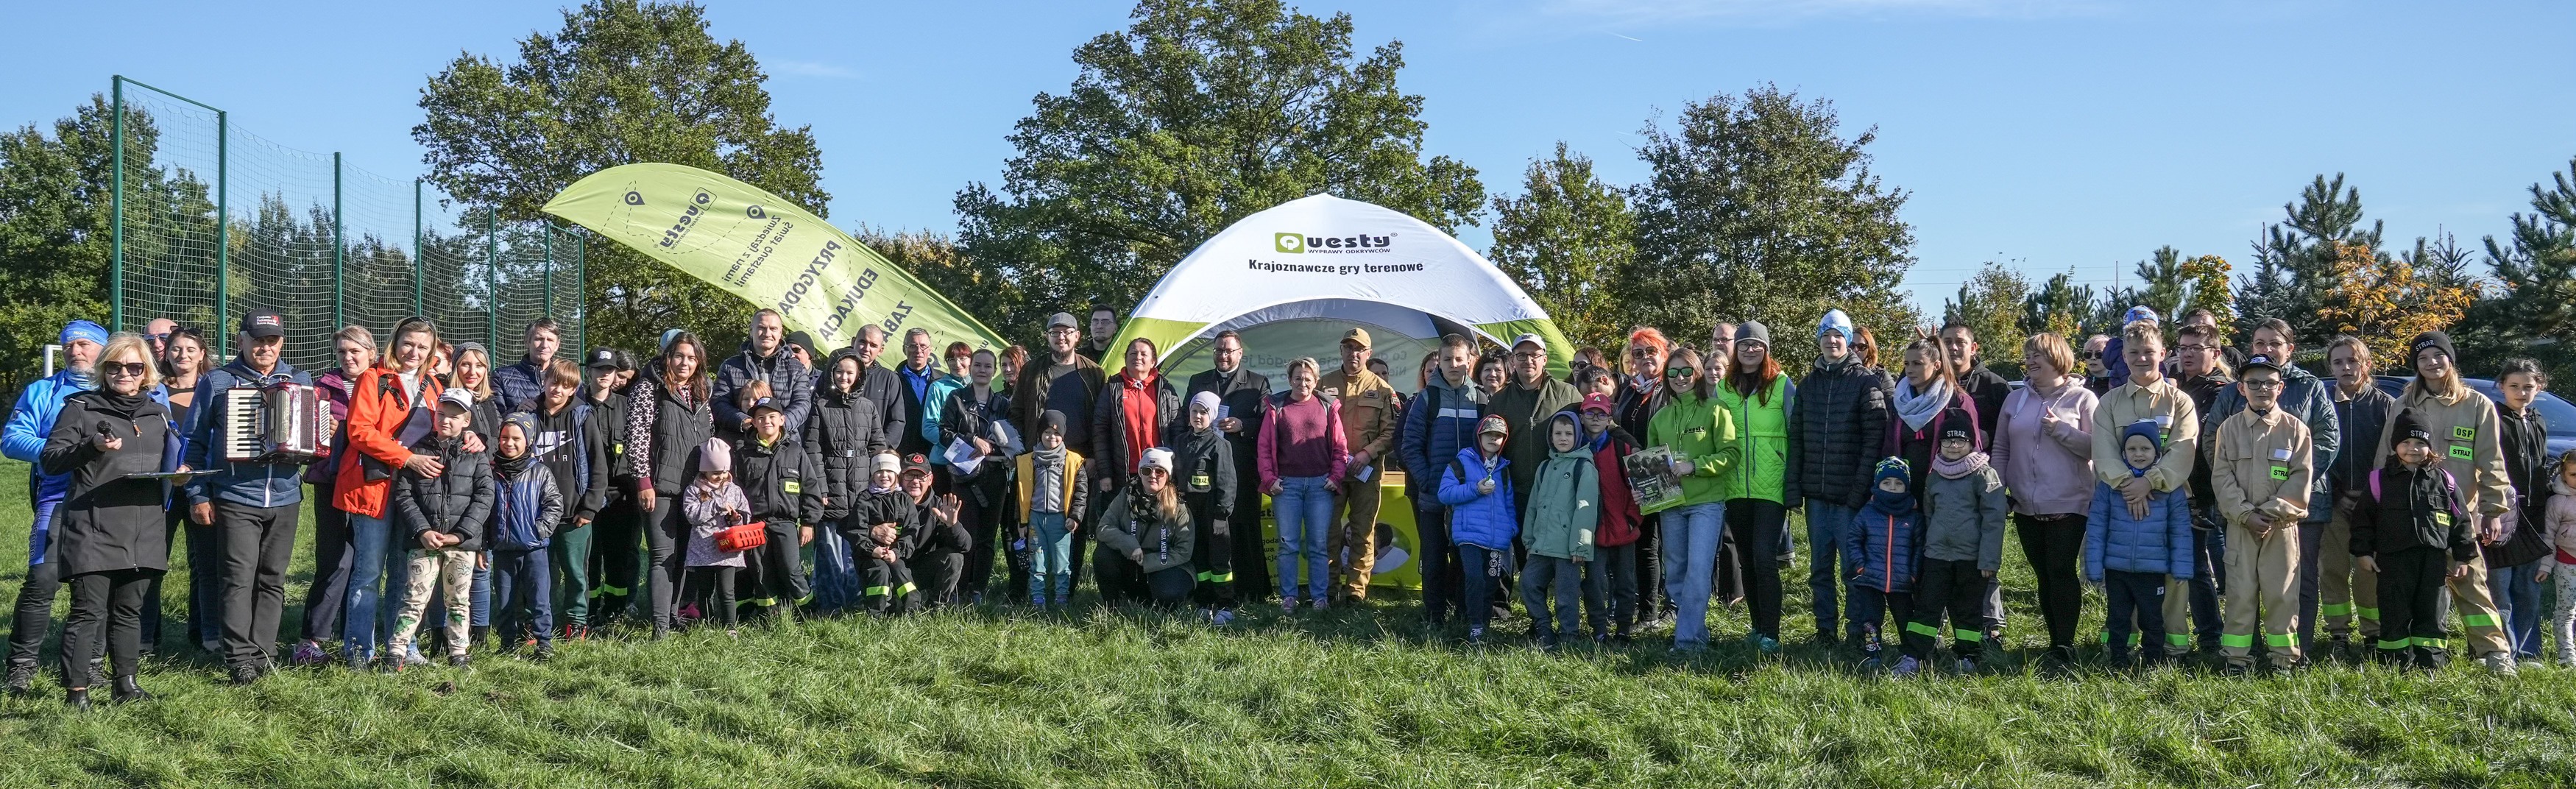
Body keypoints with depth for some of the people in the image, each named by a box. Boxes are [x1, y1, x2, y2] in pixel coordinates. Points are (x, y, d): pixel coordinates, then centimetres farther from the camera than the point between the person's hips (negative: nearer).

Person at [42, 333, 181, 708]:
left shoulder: (158, 413, 17)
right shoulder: (81, 408, 1)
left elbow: (171, 461, 28)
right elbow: (49, 460, -3)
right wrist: (92, 446, -19)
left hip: (144, 531, 5)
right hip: (94, 529, -5)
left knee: (130, 609, 12)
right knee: (89, 610, -6)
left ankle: (126, 684, 19)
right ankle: (76, 690, -1)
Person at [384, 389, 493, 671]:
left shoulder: (475, 455, 4)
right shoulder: (418, 452, 4)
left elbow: (485, 496, -2)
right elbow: (402, 494, 0)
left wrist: (460, 534, -11)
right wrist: (422, 531, -11)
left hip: (462, 542, 1)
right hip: (423, 540, -1)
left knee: (458, 600, 9)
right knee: (415, 598, -2)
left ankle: (458, 653, 17)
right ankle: (396, 651, 4)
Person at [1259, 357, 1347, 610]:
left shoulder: (1327, 407, 6)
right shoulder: (1277, 407, 5)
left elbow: (1340, 446, 7)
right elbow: (1264, 446, 4)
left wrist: (1335, 477, -1)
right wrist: (1269, 479, -3)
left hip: (1321, 484, 0)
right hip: (1287, 484, 0)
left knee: (1318, 544, 3)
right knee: (1288, 544, 1)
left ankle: (1318, 597, 10)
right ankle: (1288, 597, 8)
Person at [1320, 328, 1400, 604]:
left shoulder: (1381, 389, 5)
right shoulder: (1325, 384, 8)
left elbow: (1391, 432, 1)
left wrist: (1367, 453, -13)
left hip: (1367, 471, -1)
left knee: (1363, 531, 2)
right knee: (1329, 530, 2)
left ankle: (1357, 589, 8)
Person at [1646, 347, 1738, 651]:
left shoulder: (1714, 410, -3)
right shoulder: (1660, 417, 12)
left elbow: (1730, 455, -9)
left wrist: (1694, 466, -18)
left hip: (1707, 502, -5)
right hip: (1670, 503, 5)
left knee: (1699, 569, -11)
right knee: (1675, 571, 8)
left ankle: (1688, 638, -8)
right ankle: (1695, 629, 21)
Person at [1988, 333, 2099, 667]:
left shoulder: (2082, 398, 0)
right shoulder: (2015, 400, 12)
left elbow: (2095, 448, -7)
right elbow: (2000, 450, 15)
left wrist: (2061, 429, -17)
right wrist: (1997, 492, 6)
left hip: (2069, 506, -4)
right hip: (2027, 508, 4)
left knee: (2061, 572, -8)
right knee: (2044, 576, 8)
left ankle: (2064, 646, -4)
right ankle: (2058, 642, 16)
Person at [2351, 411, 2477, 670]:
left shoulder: (2444, 480, 5)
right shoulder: (2379, 480, 2)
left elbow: (2461, 519, 9)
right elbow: (2363, 517, 5)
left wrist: (2464, 557, 8)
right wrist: (2363, 551, 1)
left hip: (2434, 557, 1)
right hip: (2393, 558, -1)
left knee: (2431, 610, 6)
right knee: (2394, 611, 2)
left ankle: (2431, 660, 13)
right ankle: (2395, 659, 10)